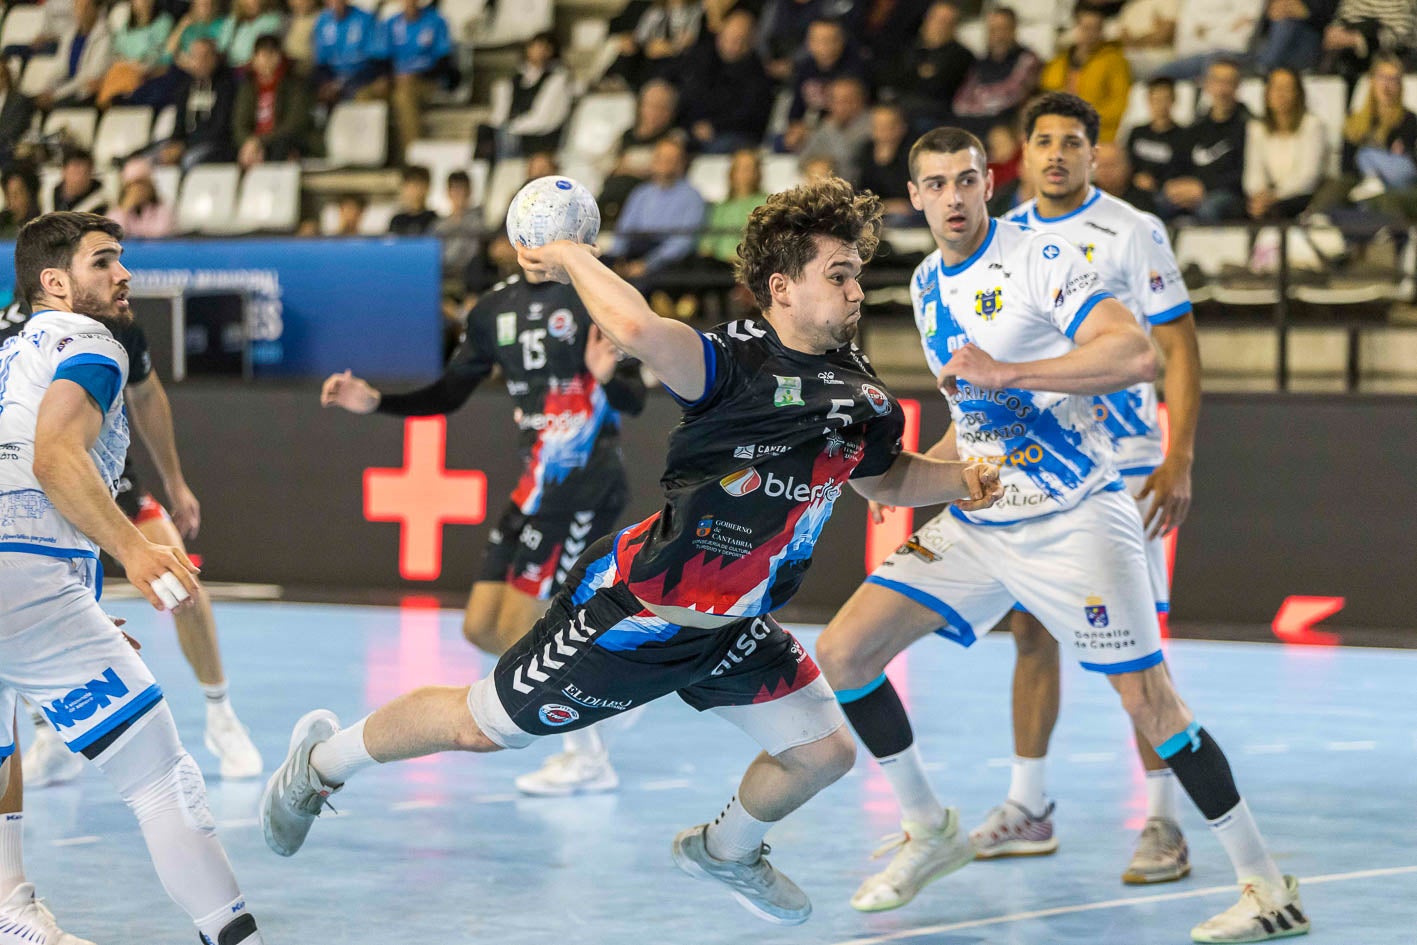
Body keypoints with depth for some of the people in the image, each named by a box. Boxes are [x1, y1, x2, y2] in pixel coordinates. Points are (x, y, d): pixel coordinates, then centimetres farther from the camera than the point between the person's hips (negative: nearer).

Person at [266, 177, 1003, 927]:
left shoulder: (859, 393, -2)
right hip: (632, 611, -7)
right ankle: (323, 762, 31)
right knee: (478, 726, 4)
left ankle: (724, 850, 38)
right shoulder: (735, 364, -27)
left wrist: (960, 481, 1)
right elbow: (637, 330, -47)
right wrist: (571, 258, -31)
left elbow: (886, 476, 19)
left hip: (730, 629, 7)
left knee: (823, 752, 6)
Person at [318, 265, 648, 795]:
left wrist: (607, 377, -34)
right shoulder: (495, 308, 11)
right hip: (536, 487, 8)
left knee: (520, 629, -11)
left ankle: (588, 759, 3)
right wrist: (374, 403, 6)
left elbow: (635, 399, -13)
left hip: (585, 487, -8)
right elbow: (447, 395, 18)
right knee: (482, 628, 5)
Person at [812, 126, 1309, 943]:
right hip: (979, 522, 7)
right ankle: (931, 831, 16)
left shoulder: (1041, 259, -13)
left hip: (1074, 519, -7)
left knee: (1148, 698, -11)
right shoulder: (928, 285, 11)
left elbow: (1135, 356, -26)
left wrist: (1006, 371, -29)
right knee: (842, 653, -1)